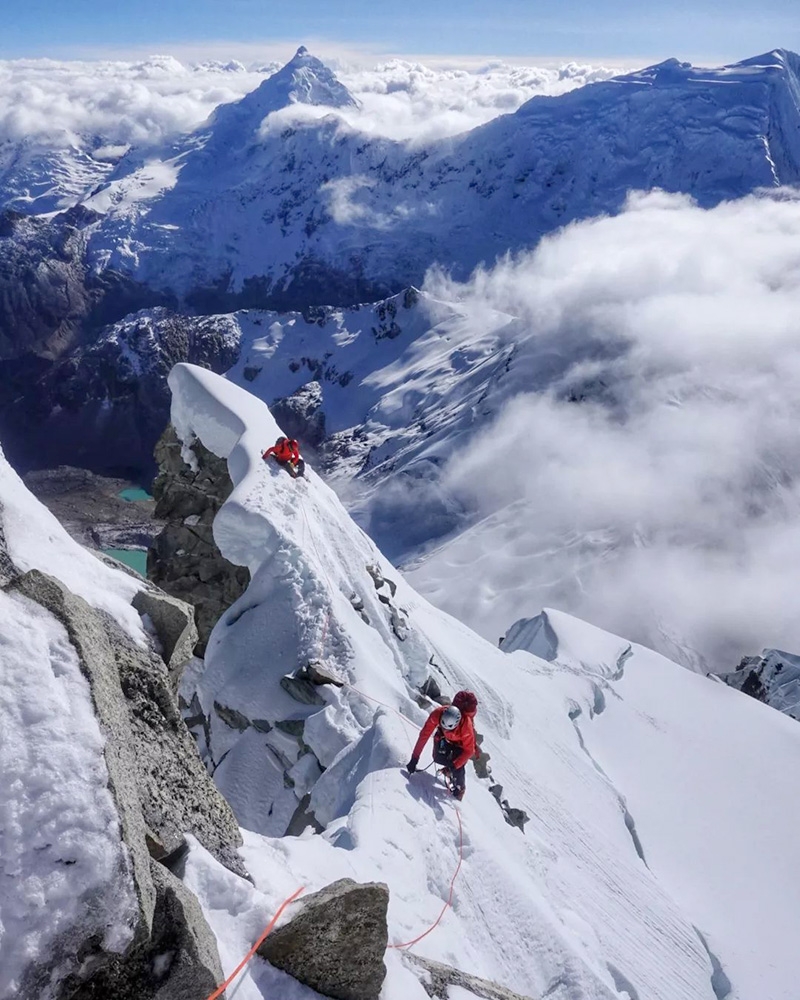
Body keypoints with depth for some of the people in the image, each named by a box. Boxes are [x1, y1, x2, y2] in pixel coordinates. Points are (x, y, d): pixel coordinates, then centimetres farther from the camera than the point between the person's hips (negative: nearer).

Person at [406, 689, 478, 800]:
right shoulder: (437, 714, -39)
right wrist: (415, 758, -32)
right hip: (443, 737, 3)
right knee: (438, 758, -9)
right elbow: (424, 735, -32)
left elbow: (469, 751, -29)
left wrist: (454, 766, -33)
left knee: (457, 769, -14)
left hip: (460, 742, -3)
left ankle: (460, 788, 17)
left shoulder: (466, 726, -43)